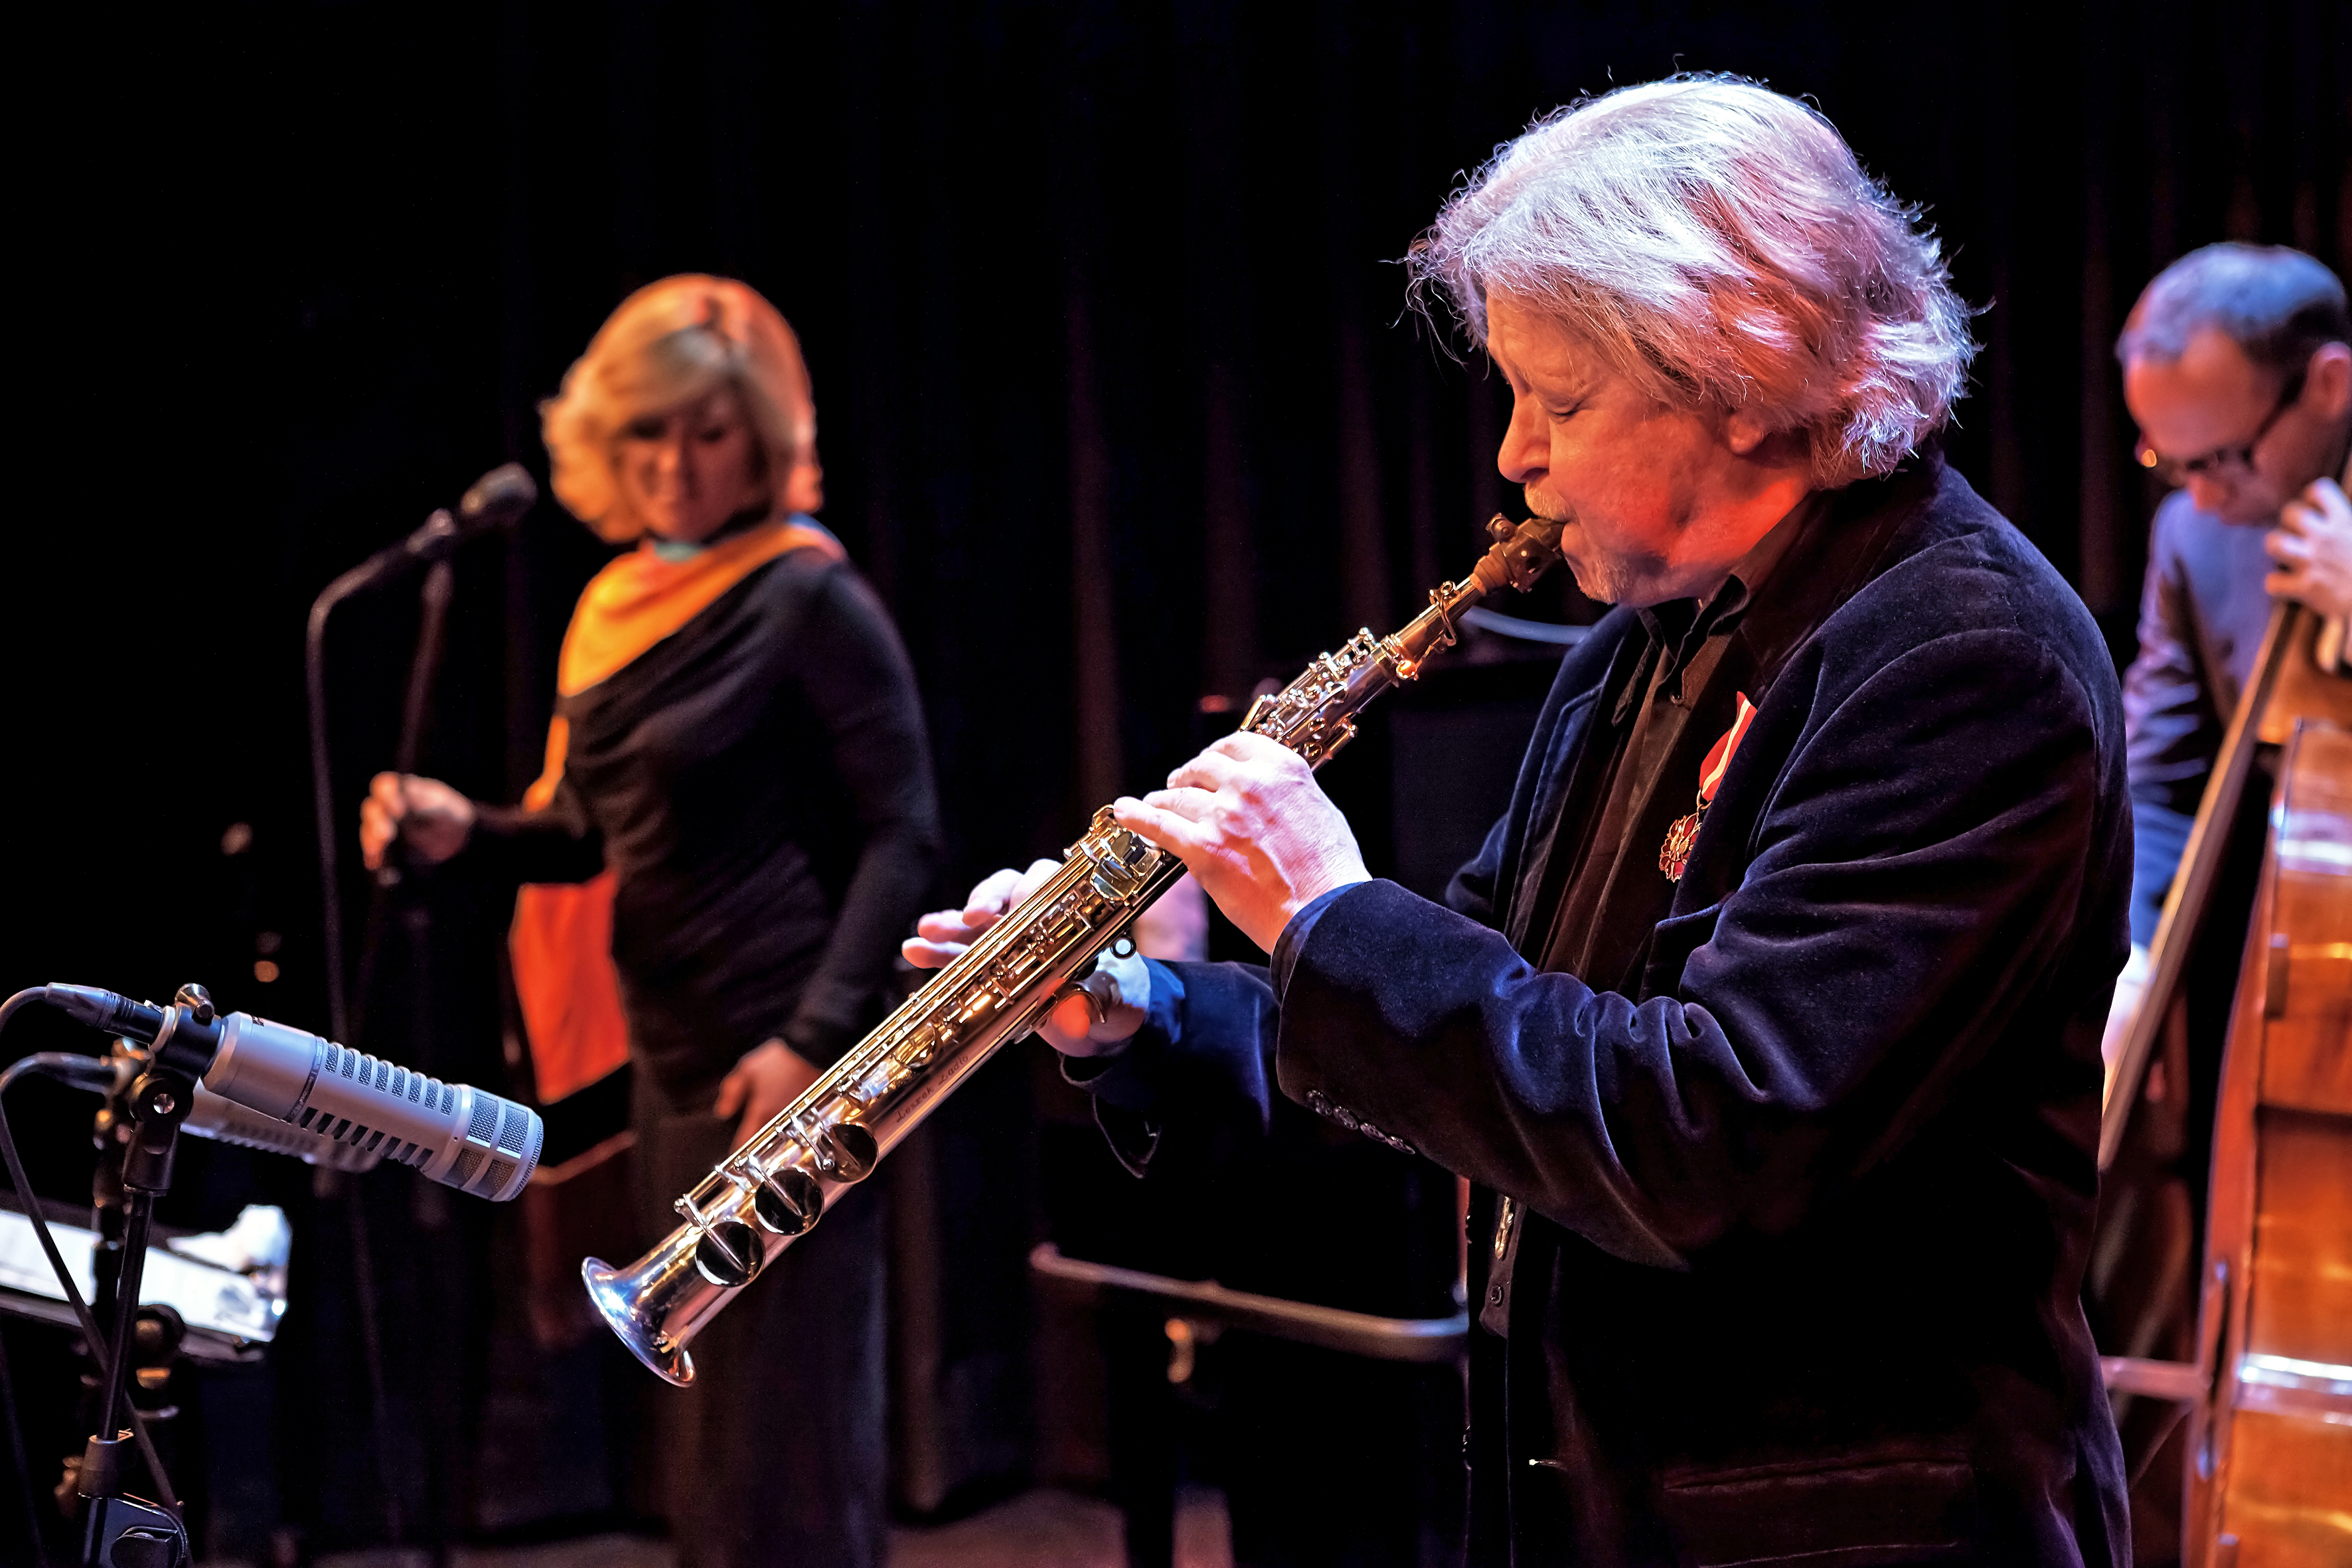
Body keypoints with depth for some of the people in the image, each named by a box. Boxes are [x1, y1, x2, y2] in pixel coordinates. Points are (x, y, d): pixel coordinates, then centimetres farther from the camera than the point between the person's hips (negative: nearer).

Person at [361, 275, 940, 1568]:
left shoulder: (807, 600, -9)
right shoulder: (617, 608, 12)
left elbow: (903, 838, -13)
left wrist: (812, 1043, -20)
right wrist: (465, 830, 1)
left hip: (778, 1065, -8)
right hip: (673, 1061, 8)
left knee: (781, 1432, -4)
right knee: (701, 1439, 14)